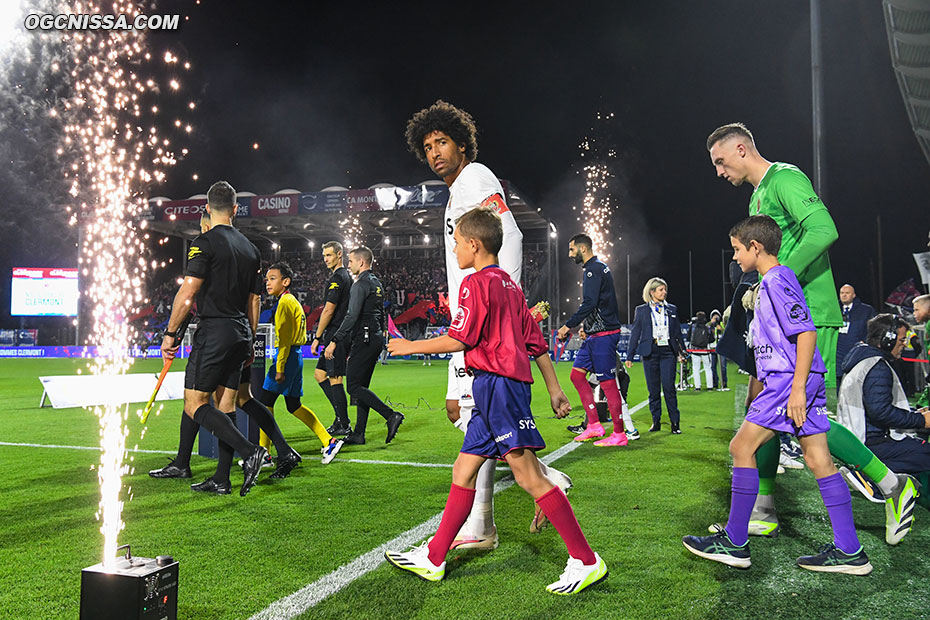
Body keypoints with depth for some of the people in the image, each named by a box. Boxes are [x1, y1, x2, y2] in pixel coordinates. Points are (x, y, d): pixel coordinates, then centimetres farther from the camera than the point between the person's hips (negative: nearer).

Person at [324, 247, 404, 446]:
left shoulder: (361, 284, -12)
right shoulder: (377, 283, 17)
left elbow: (351, 316, -21)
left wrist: (334, 341, -20)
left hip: (364, 339, -10)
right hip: (376, 338, 10)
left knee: (354, 387, -8)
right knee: (361, 386, 10)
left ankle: (390, 415, -15)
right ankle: (358, 434, 11)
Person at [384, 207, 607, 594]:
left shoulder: (476, 283, -8)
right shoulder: (509, 285, 20)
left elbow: (459, 340, -12)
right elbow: (535, 341, 18)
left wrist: (410, 346, 1)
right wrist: (554, 389, 19)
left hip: (498, 384, -10)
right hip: (494, 390, 10)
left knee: (528, 475, -9)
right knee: (464, 470, 11)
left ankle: (586, 561, -3)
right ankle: (432, 559, 19)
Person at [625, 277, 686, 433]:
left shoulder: (672, 309, 12)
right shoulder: (641, 310, 7)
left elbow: (678, 332, 17)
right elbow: (635, 333, 7)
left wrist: (681, 352, 12)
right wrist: (630, 356, 4)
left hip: (668, 352, 0)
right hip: (650, 352, 0)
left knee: (669, 387, -8)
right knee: (653, 389, 3)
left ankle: (675, 423, 0)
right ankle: (656, 422, 14)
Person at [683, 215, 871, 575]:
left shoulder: (776, 280, -12)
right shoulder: (771, 282, 19)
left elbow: (806, 332, -19)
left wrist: (797, 388, -22)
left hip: (790, 380, -10)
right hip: (803, 382, 10)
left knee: (742, 447, -5)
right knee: (818, 459, 8)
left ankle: (735, 543, 2)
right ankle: (849, 552, 12)